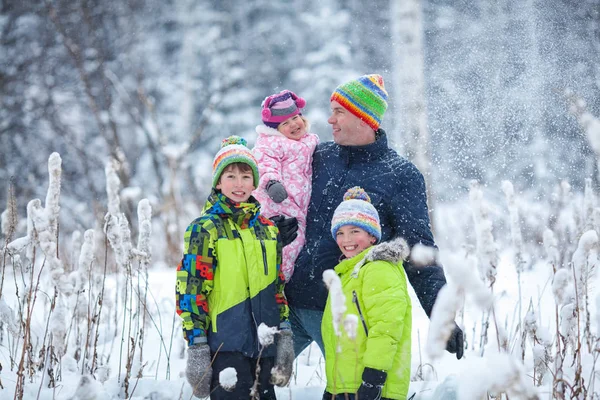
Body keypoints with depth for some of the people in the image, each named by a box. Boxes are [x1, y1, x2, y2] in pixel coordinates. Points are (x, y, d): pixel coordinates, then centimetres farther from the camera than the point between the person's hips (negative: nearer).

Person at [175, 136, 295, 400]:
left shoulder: (269, 230, 13)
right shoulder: (205, 229, -4)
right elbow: (190, 290, -8)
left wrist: (285, 338, 10)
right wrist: (196, 348, -13)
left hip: (264, 348, 6)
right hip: (225, 346, -6)